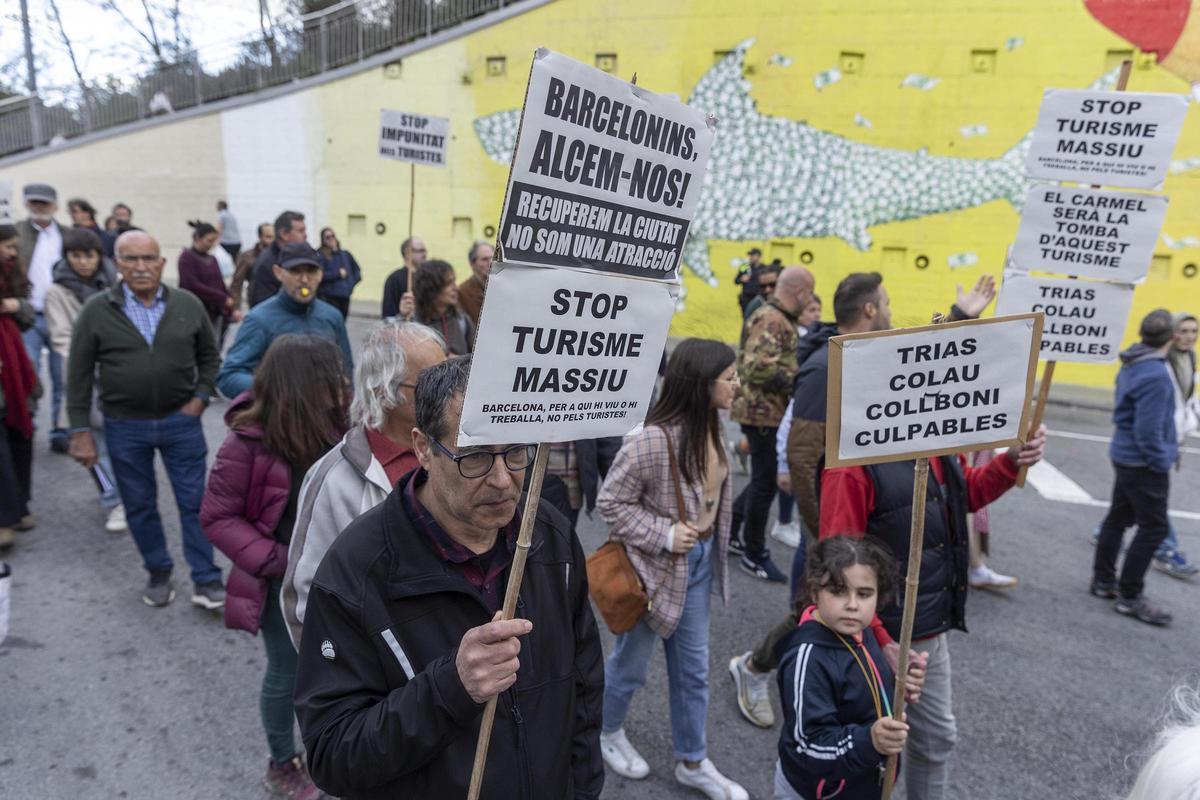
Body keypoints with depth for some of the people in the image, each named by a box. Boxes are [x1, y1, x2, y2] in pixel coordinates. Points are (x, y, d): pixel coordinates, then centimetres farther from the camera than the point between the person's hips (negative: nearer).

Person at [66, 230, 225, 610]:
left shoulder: (188, 304, -1)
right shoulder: (97, 310, -4)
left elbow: (209, 356, 11)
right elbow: (79, 374, 0)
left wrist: (200, 397, -3)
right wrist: (80, 430, -2)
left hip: (181, 421, 0)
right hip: (124, 427, 0)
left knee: (194, 501, 4)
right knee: (140, 505, 12)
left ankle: (206, 580, 15)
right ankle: (158, 573, 30)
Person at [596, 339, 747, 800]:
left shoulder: (709, 426, -4)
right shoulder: (653, 440, -29)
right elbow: (610, 503, -21)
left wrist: (710, 548, 12)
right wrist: (664, 534, -23)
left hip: (698, 562, 7)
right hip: (656, 568, -7)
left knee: (693, 669, 19)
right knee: (632, 662, 16)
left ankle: (692, 762, 37)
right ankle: (606, 732, 45)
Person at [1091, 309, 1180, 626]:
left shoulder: (1131, 366, 3)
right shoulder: (1156, 376, -23)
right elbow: (1148, 431, -24)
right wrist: (1162, 461, -12)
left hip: (1124, 455, 9)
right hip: (1145, 464, -9)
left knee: (1118, 517, 17)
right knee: (1154, 527, -1)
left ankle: (1104, 580, 28)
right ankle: (1129, 597, 6)